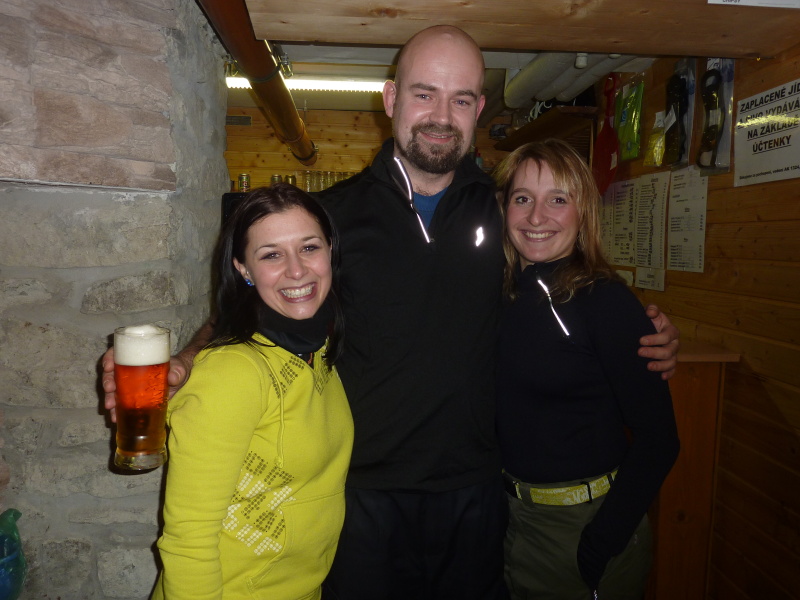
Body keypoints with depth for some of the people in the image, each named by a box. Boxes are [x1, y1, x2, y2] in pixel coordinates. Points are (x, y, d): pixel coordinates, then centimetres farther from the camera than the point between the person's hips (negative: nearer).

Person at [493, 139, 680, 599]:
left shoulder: (606, 300, -18)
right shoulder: (505, 294, -2)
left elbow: (658, 439, -18)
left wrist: (602, 542, -18)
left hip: (586, 522, -5)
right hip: (511, 511, 6)